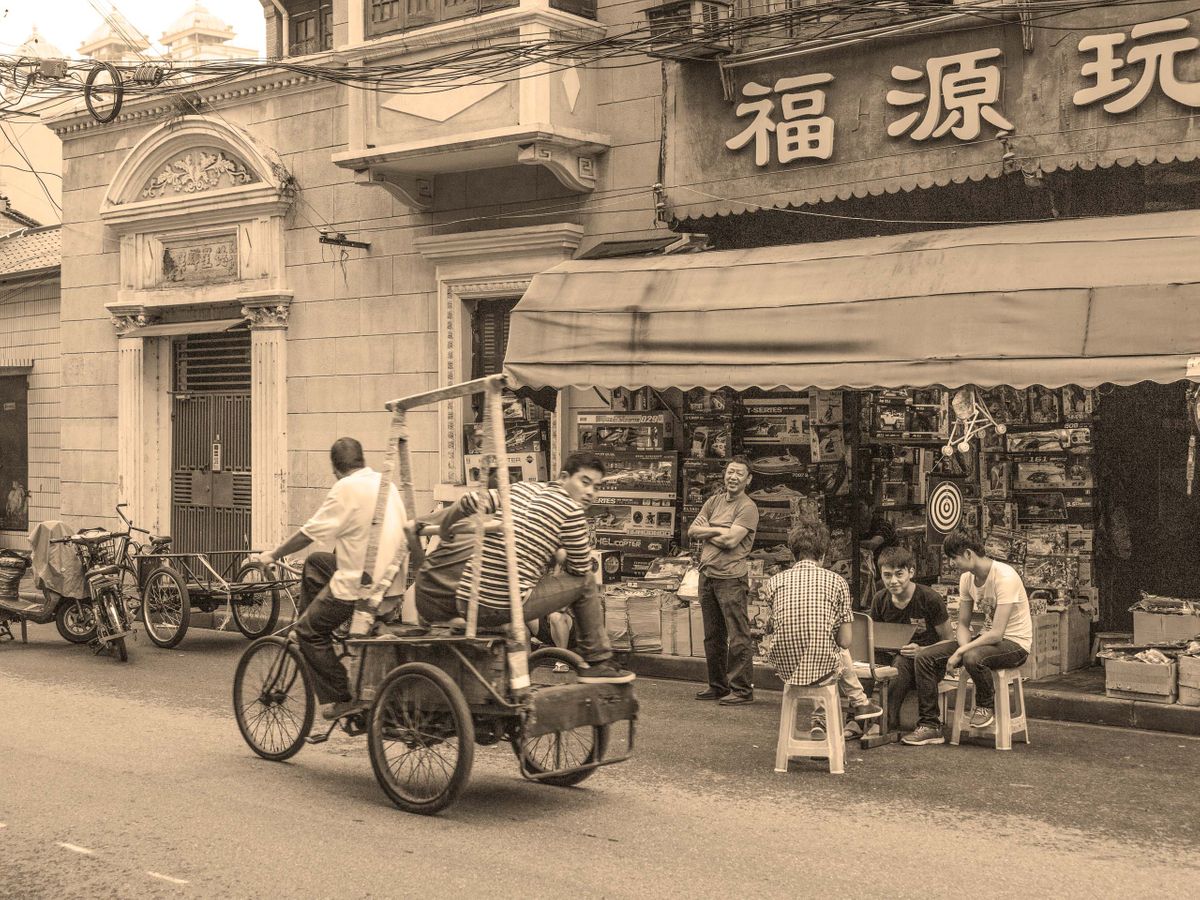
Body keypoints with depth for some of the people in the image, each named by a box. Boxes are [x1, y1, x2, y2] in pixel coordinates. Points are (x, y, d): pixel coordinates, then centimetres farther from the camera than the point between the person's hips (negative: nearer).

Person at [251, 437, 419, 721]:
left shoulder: (346, 488, -13)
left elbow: (309, 533, -9)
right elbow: (408, 530, 15)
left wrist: (272, 555, 3)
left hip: (360, 584, -8)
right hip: (392, 581, 8)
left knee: (310, 630, 8)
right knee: (314, 567, 25)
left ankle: (340, 700, 5)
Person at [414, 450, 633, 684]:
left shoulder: (522, 488, 15)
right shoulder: (570, 510, -3)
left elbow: (470, 502, 9)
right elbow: (580, 568, 3)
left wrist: (442, 533, 25)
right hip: (506, 607, -6)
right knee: (586, 582, 10)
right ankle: (598, 663, 16)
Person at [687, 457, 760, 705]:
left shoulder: (748, 508, -7)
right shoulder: (714, 501, 14)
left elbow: (731, 540, -18)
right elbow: (692, 531, 8)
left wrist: (706, 531, -2)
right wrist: (718, 530, -6)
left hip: (732, 579, -7)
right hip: (707, 576, 8)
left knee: (738, 637, -5)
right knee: (713, 636, 15)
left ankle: (741, 689, 1)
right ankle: (718, 686, 25)